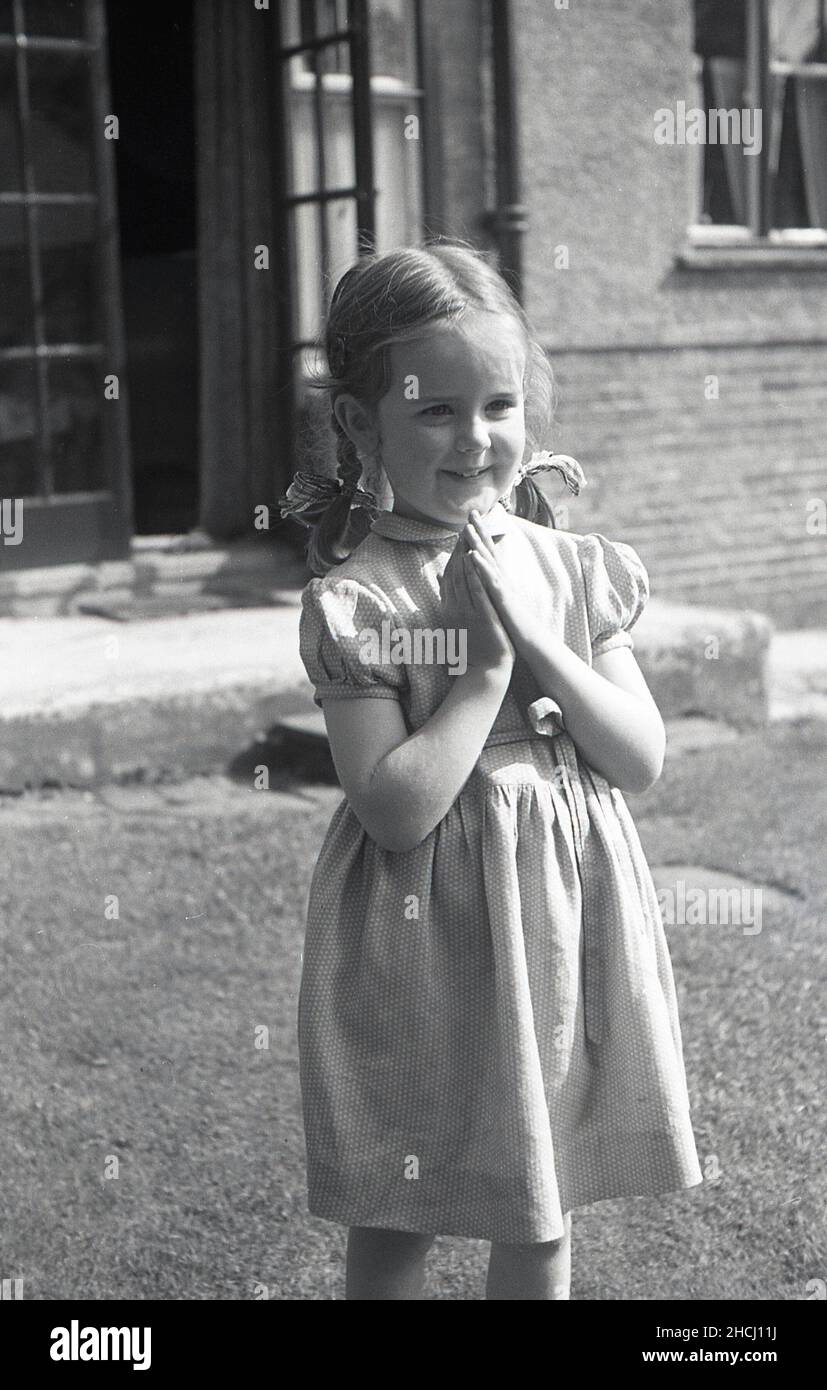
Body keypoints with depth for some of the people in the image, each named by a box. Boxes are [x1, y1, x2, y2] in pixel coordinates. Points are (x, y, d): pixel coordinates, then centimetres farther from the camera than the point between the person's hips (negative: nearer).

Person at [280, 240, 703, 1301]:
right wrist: (490, 662, -20)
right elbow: (396, 811, -20)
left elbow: (643, 761, -3)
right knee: (394, 1228, 12)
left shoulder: (574, 568, 0)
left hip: (564, 917, 4)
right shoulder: (354, 601, -14)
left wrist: (540, 638, -15)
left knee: (540, 1221, 18)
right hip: (423, 937, -4)